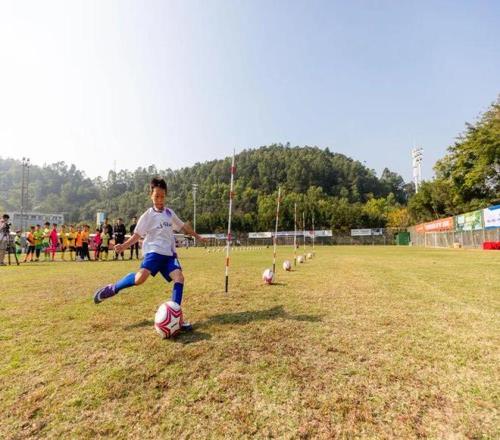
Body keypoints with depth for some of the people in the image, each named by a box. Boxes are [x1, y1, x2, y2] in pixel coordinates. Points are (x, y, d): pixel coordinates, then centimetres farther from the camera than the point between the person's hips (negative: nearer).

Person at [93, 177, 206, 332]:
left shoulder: (170, 213, 15)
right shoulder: (148, 215, 2)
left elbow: (183, 226, 27)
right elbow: (137, 235, 3)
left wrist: (197, 236, 32)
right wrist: (124, 245, -13)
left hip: (169, 254, 4)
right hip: (154, 251, -4)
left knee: (179, 278, -17)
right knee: (141, 277, -29)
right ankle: (112, 289, -1)